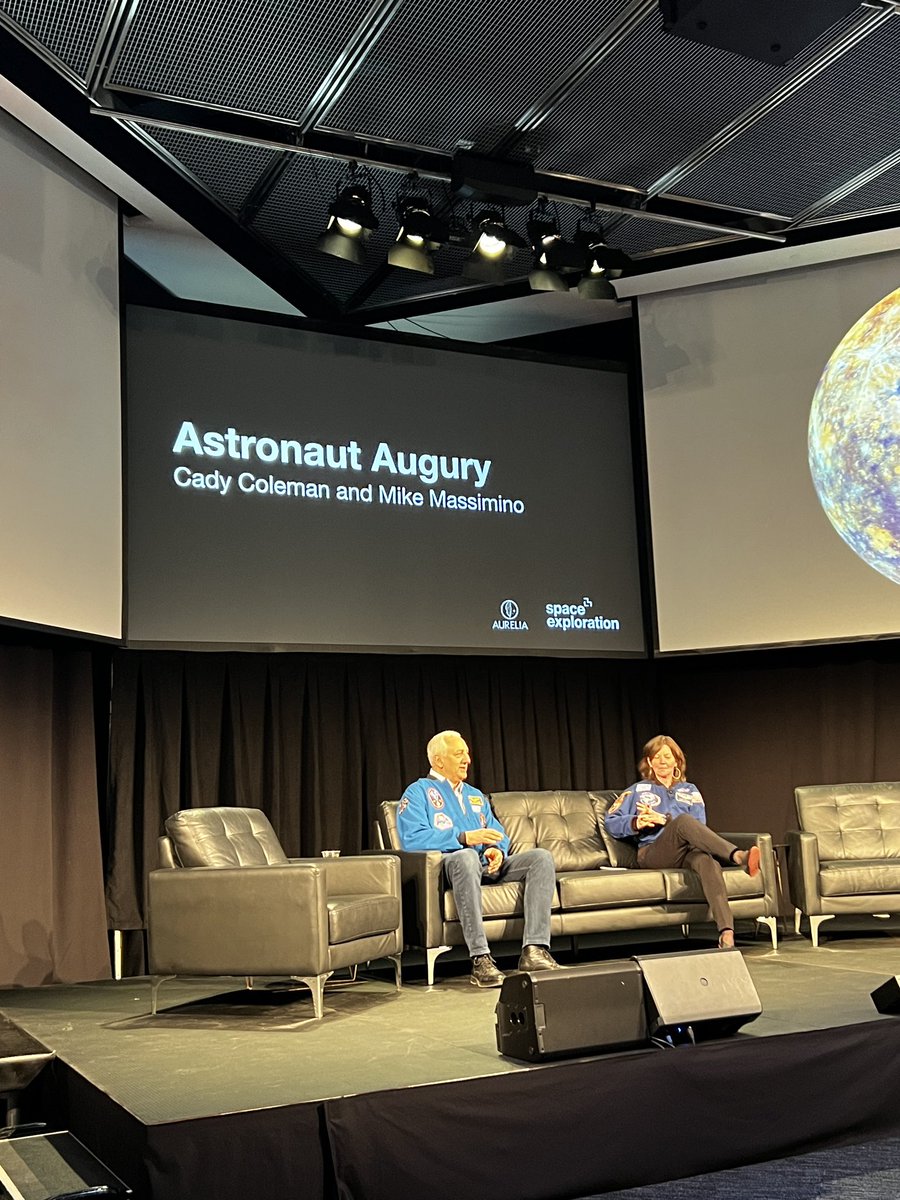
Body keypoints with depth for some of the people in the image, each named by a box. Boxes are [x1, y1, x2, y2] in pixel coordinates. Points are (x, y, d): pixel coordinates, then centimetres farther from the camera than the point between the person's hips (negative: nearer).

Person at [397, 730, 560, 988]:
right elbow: (412, 839, -11)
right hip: (447, 863, -7)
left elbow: (498, 832, 20)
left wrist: (497, 849, -5)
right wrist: (465, 838, -17)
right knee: (467, 856, -41)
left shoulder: (476, 796, 29)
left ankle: (534, 949, -27)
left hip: (487, 867, 7)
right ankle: (480, 960, -45)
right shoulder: (418, 792, 6)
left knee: (541, 857, -14)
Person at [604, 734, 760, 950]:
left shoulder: (690, 791, 28)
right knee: (683, 820, -36)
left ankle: (726, 932, -57)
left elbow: (699, 826, 11)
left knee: (707, 860, -39)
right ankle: (738, 857, -52)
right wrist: (636, 823, -5)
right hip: (653, 854, -2)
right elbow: (611, 823, 16)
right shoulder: (638, 790, 25)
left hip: (688, 853, 2)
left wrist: (663, 819, -3)